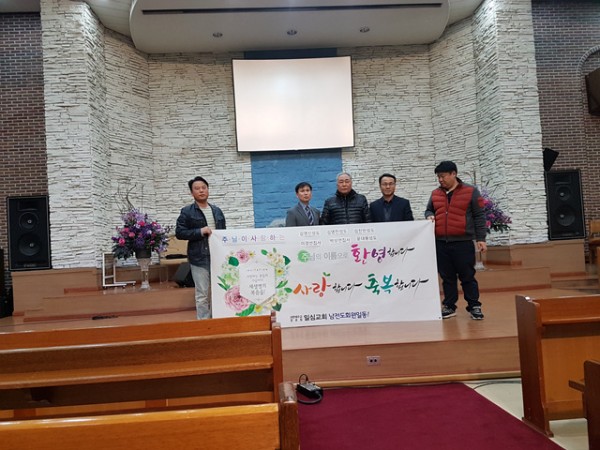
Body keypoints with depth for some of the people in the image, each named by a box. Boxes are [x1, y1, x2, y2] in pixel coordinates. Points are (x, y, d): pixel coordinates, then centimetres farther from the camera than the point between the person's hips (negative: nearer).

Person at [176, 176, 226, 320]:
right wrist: (200, 231, -16)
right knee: (202, 294, -1)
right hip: (199, 258, -5)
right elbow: (179, 232, -6)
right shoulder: (187, 212, -1)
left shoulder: (217, 210, 14)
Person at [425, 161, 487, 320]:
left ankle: (474, 306, 14)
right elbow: (428, 210, 24)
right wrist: (430, 216, 0)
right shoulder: (435, 194, 11)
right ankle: (449, 306, 19)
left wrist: (480, 238, -4)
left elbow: (479, 216, 0)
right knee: (447, 277, 9)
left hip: (463, 243, -4)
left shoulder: (471, 191, 0)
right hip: (440, 243, 4)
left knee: (467, 276, 2)